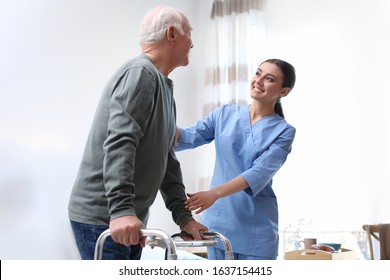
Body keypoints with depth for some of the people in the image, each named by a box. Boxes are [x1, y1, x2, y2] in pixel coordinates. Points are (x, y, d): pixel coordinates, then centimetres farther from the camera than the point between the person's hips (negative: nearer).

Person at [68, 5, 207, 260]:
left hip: (130, 219, 9)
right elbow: (119, 143, -25)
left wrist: (183, 216, 11)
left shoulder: (164, 87, 18)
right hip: (103, 218, -9)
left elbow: (167, 160, 17)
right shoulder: (141, 72, -12)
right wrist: (121, 209, -32)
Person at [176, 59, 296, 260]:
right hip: (218, 219, 3)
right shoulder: (225, 114, 7)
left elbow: (260, 173, -16)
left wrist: (214, 193, -28)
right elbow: (189, 138, -3)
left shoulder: (283, 131, -3)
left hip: (256, 226, -2)